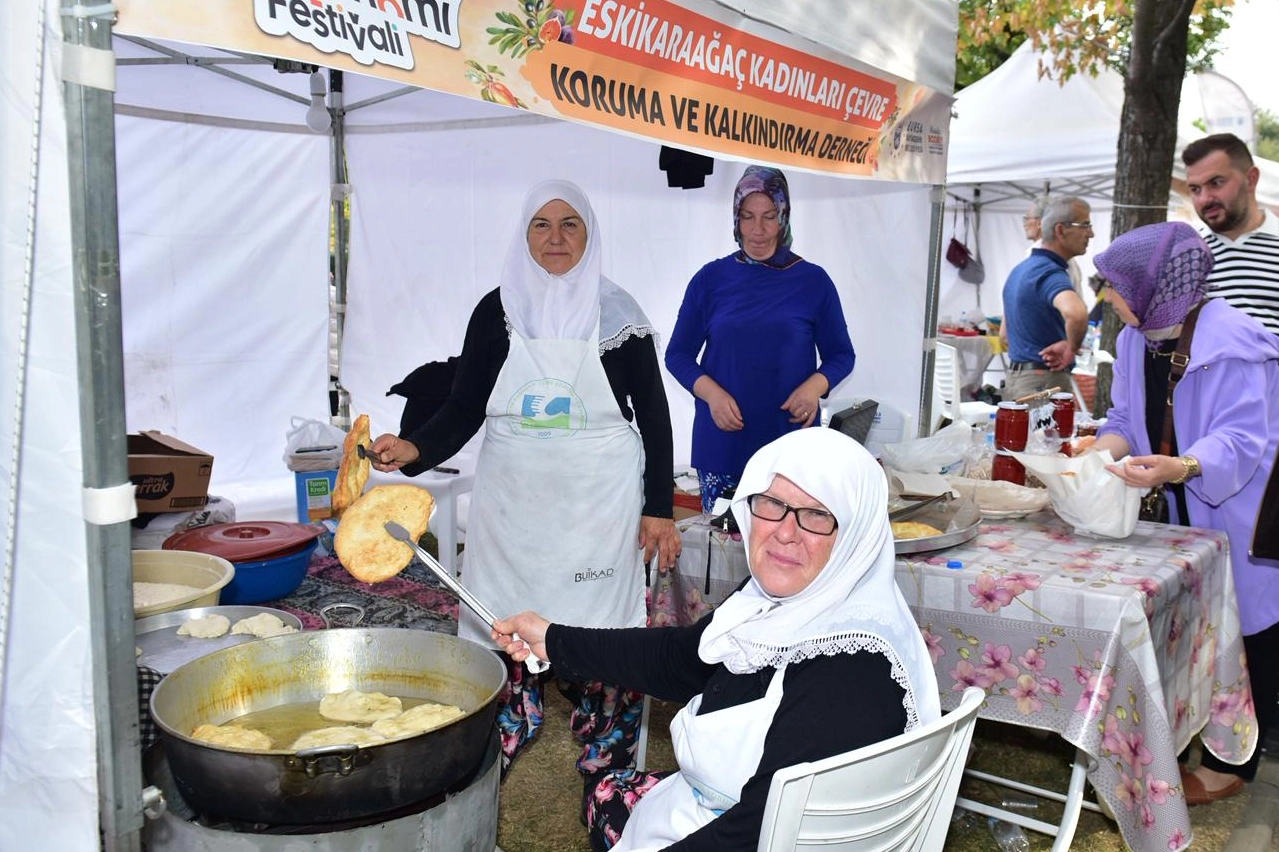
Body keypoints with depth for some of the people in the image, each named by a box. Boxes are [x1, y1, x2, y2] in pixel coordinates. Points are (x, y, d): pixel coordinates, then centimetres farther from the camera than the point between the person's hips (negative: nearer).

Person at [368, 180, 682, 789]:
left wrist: (659, 509, -2)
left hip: (599, 503, -1)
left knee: (600, 633, 0)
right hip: (513, 502, 2)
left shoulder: (617, 315, 0)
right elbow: (463, 410, 2)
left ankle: (606, 774, 18)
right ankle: (495, 767, 20)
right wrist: (414, 449, -17)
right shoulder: (497, 311, 4)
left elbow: (654, 415, 3)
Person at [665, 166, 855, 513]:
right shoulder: (711, 279, 4)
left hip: (791, 438, 0)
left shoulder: (813, 281, 3)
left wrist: (815, 386, -12)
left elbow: (841, 354, 9)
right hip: (722, 440, 1)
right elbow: (678, 353, 7)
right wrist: (711, 393, -11)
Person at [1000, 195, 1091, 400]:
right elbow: (1076, 314, -38)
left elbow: (1005, 335, 24)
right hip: (1045, 382, -10)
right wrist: (1071, 346, -21)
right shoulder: (1050, 273, -16)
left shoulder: (1020, 269, 15)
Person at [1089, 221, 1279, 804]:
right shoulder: (1135, 338, 0)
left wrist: (1178, 467, -45)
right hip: (1186, 511, 7)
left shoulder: (1228, 340, -23)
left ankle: (1229, 765, 16)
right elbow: (1127, 417, 7)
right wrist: (1102, 452, -14)